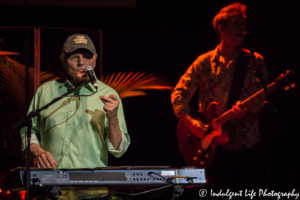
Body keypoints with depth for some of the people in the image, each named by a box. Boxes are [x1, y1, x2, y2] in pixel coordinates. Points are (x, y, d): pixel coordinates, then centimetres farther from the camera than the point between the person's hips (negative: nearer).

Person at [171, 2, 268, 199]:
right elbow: (179, 93, 4)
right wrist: (190, 121, -11)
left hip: (250, 145, 0)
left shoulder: (255, 61, 3)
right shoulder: (204, 63, 3)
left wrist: (248, 109, -24)